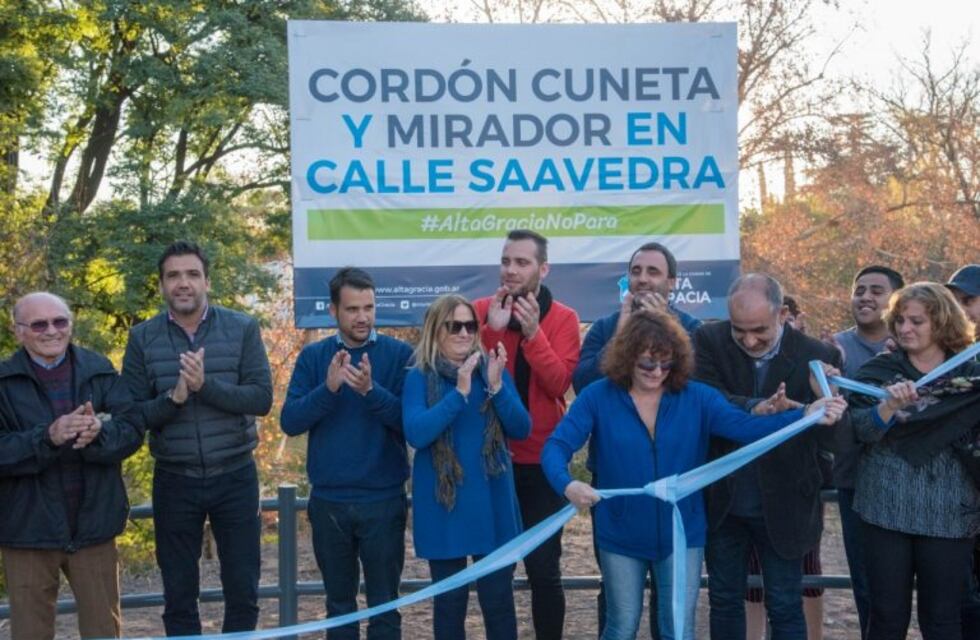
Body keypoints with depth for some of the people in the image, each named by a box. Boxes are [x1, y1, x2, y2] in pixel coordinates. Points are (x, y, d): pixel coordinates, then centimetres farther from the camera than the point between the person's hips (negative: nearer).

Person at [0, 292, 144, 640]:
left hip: (93, 528, 2)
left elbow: (133, 429, -4)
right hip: (28, 531, -1)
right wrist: (48, 437, -26)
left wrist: (99, 433, -25)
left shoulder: (99, 370, 4)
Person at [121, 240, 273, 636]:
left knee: (242, 592, 9)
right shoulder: (143, 338, -1)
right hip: (174, 482, 1)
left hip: (235, 477, 0)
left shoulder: (242, 329, -3)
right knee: (179, 597, 12)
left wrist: (205, 385, -24)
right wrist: (173, 399, -23)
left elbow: (261, 398, -11)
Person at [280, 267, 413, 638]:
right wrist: (328, 388, -20)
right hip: (328, 502, 2)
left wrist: (371, 391, -25)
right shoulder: (313, 357, 3)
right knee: (339, 603, 14)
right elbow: (290, 421, -5)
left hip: (384, 500, -2)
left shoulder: (399, 354, -3)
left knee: (385, 604, 6)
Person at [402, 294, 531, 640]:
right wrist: (459, 392, -23)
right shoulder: (420, 377, -2)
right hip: (443, 506, -2)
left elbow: (522, 429, -2)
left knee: (499, 600, 5)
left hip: (492, 504, 2)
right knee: (449, 602, 8)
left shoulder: (493, 370, 5)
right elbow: (415, 433, -17)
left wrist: (497, 387, -17)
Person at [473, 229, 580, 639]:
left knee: (543, 568, 0)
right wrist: (492, 330, -22)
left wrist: (532, 332, -26)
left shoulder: (562, 318, -3)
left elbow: (560, 384, -16)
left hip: (541, 461, -2)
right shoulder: (481, 311, 1)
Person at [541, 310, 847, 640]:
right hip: (621, 536, -1)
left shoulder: (696, 398, -7)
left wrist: (806, 415, -35)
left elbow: (745, 425, -19)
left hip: (681, 535, 1)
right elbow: (557, 446, -16)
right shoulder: (598, 397, -10)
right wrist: (567, 484, -38)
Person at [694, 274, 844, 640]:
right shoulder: (710, 341, -8)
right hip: (722, 502, 2)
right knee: (724, 602, 16)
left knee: (785, 609, 10)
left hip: (782, 506, -2)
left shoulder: (819, 358, -12)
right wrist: (755, 408, -39)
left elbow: (827, 436, -14)